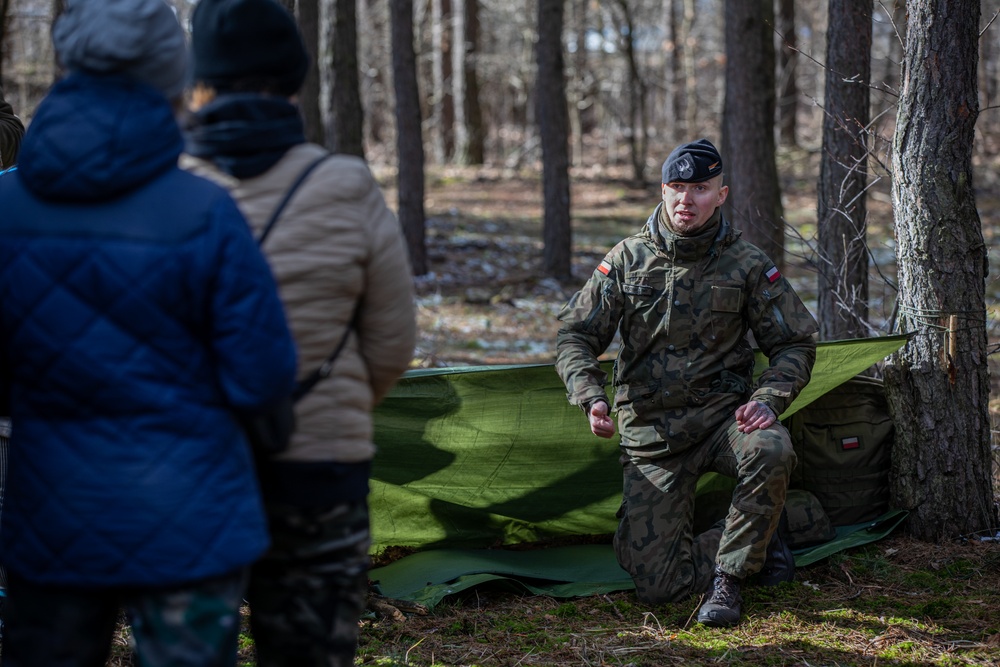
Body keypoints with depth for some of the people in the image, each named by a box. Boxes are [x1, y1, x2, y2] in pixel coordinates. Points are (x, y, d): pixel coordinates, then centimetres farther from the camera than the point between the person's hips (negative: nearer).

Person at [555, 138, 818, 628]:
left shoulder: (746, 265, 0)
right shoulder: (628, 260, 1)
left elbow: (794, 344, 5)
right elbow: (575, 336, 4)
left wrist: (768, 399, -16)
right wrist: (590, 396, -16)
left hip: (723, 413, 0)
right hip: (651, 428, 0)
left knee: (771, 452, -38)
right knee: (658, 584, -13)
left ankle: (728, 578, -16)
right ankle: (756, 544, 15)